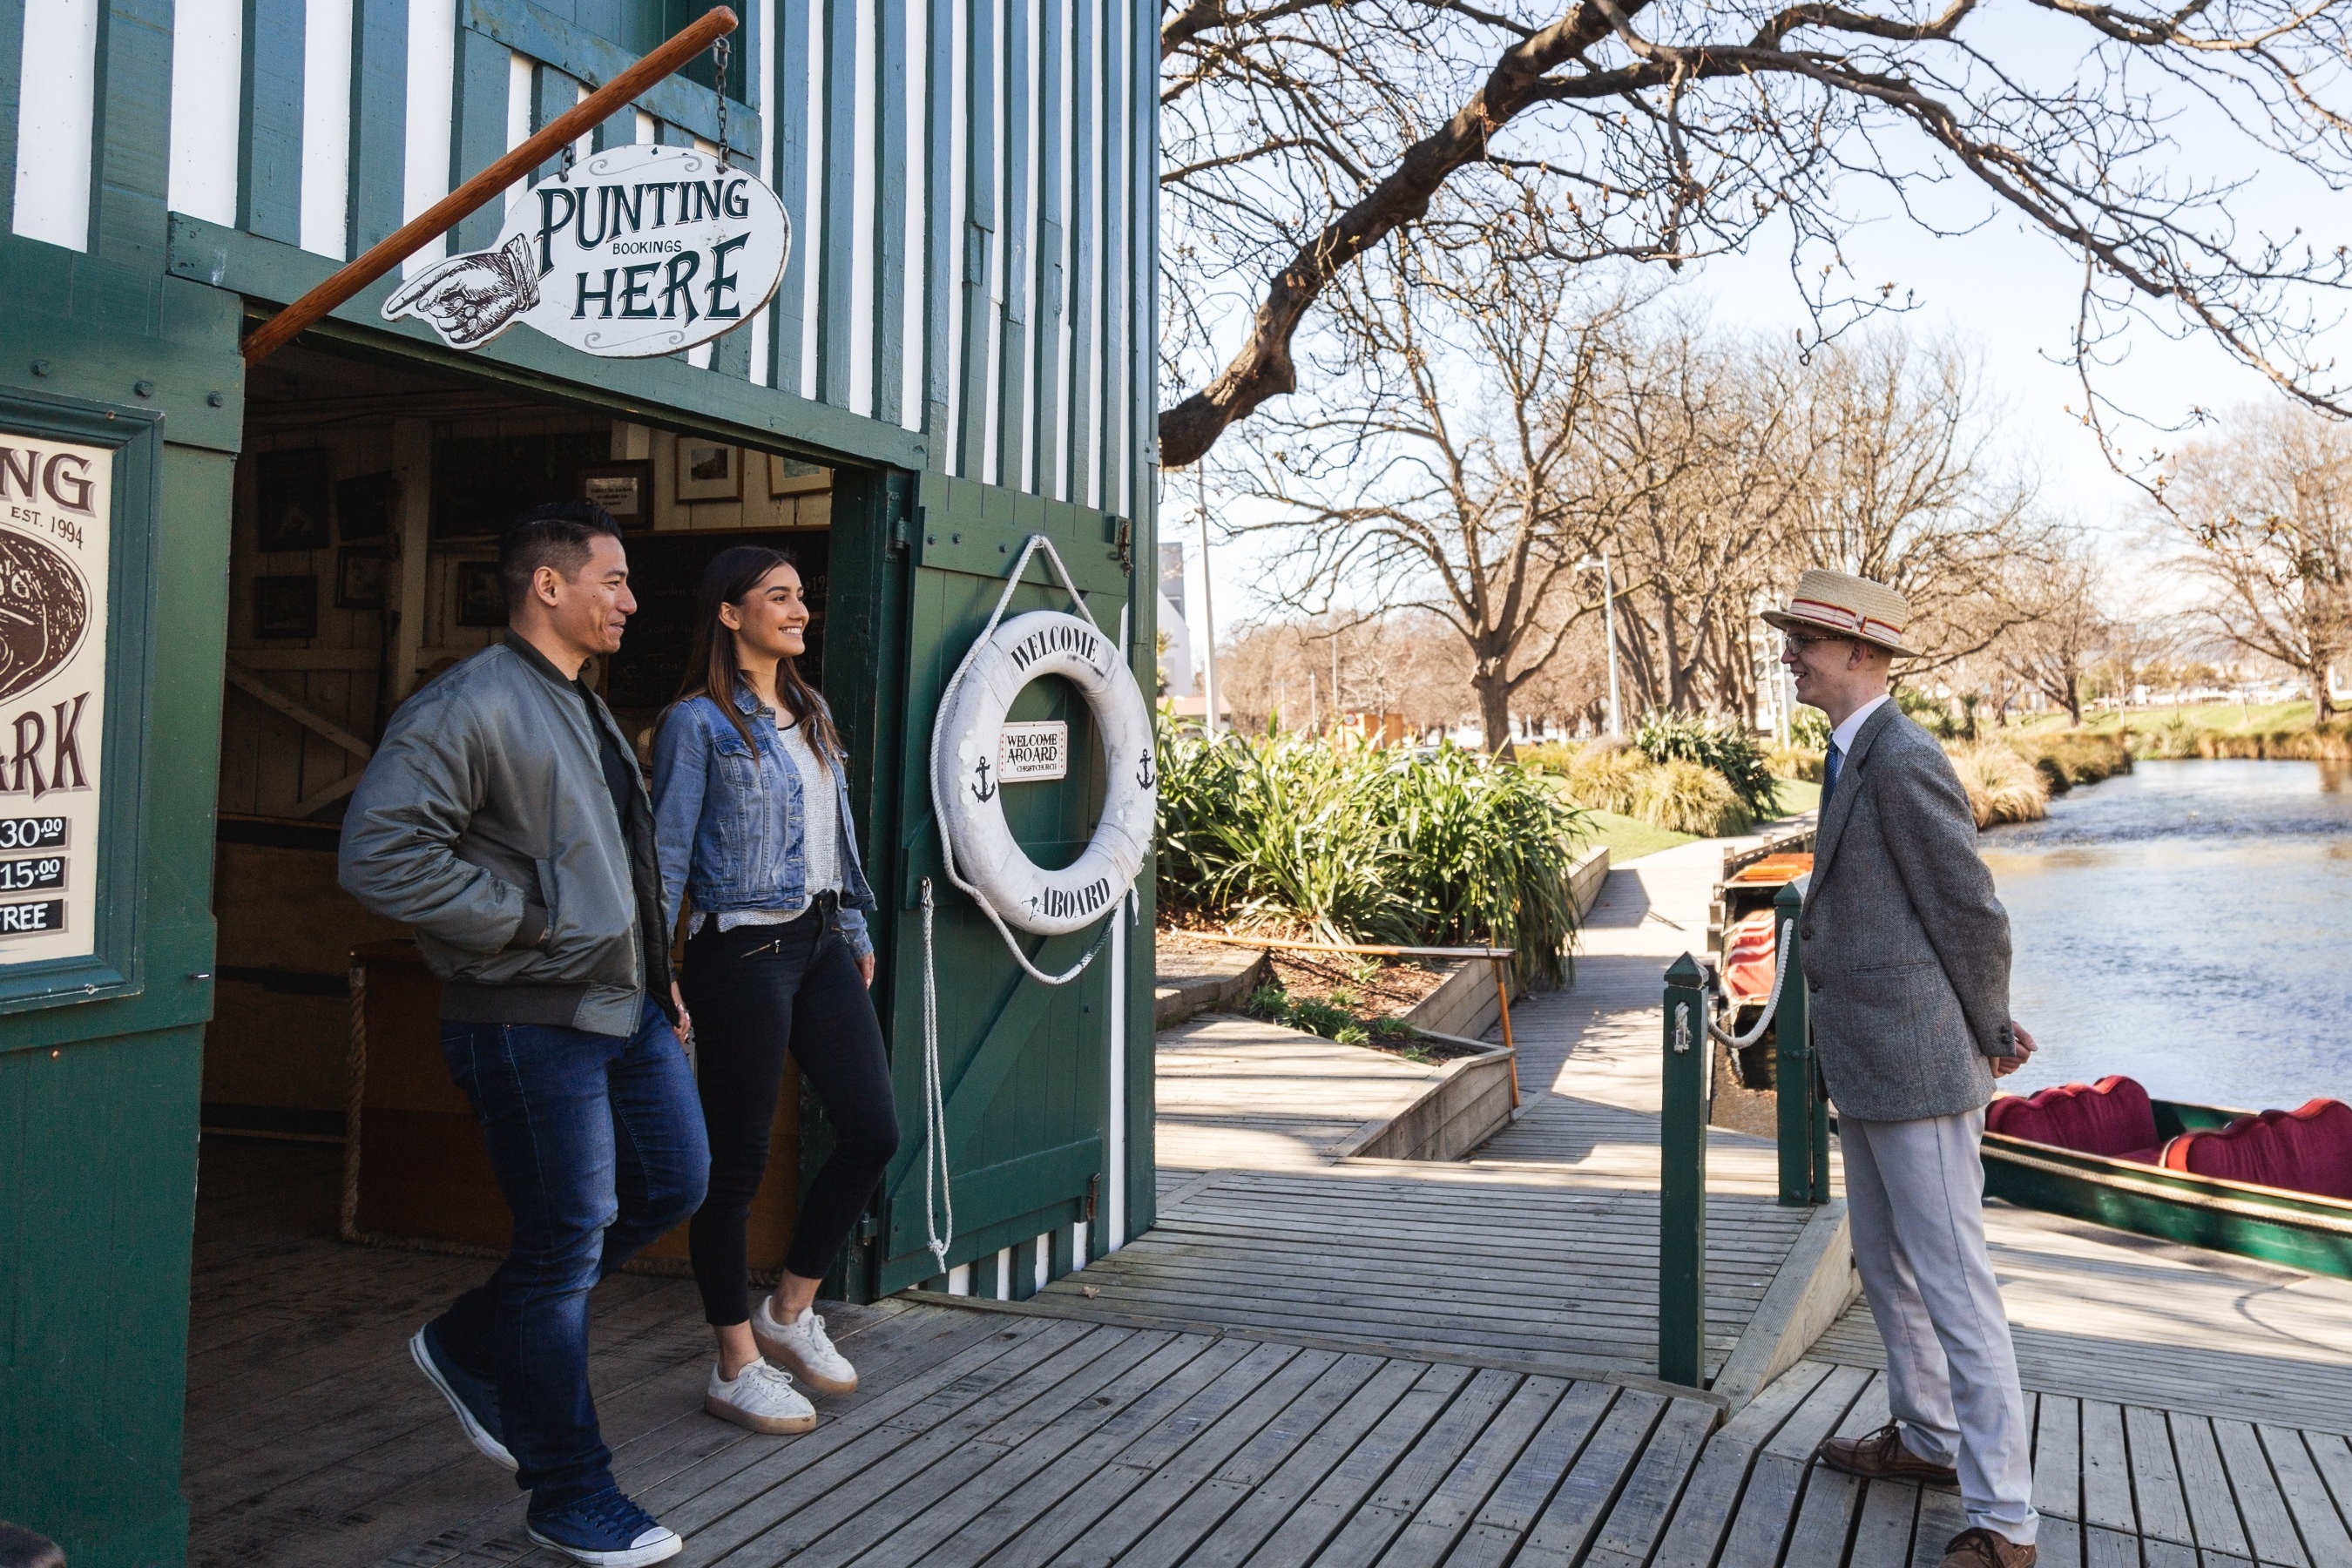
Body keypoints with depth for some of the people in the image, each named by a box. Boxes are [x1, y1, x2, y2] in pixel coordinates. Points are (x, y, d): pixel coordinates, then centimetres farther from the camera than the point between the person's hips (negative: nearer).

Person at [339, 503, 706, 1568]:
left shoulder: (583, 709, 16)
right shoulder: (470, 707, -14)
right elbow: (379, 851, -23)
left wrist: (657, 972, 14)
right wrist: (526, 922, -19)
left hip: (626, 1003, 10)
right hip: (535, 1021, -9)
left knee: (672, 1183, 15)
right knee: (565, 1247, 0)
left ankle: (473, 1347, 31)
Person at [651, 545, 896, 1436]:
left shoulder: (812, 714, 15)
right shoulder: (699, 722, -6)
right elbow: (667, 854, -8)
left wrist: (857, 935, 18)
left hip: (820, 946, 8)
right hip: (743, 952, -7)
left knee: (872, 1131, 3)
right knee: (736, 1160, 2)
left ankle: (789, 1311, 22)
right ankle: (736, 1369, 15)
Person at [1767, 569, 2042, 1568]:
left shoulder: (1905, 759, -19)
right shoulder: (1853, 760, 12)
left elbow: (1972, 911, -15)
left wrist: (1984, 1042, -3)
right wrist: (1989, 1023, 13)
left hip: (1917, 1069, -10)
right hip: (1865, 1070, 10)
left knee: (1953, 1287, -2)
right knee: (1885, 1266, 22)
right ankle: (1925, 1438, 39)